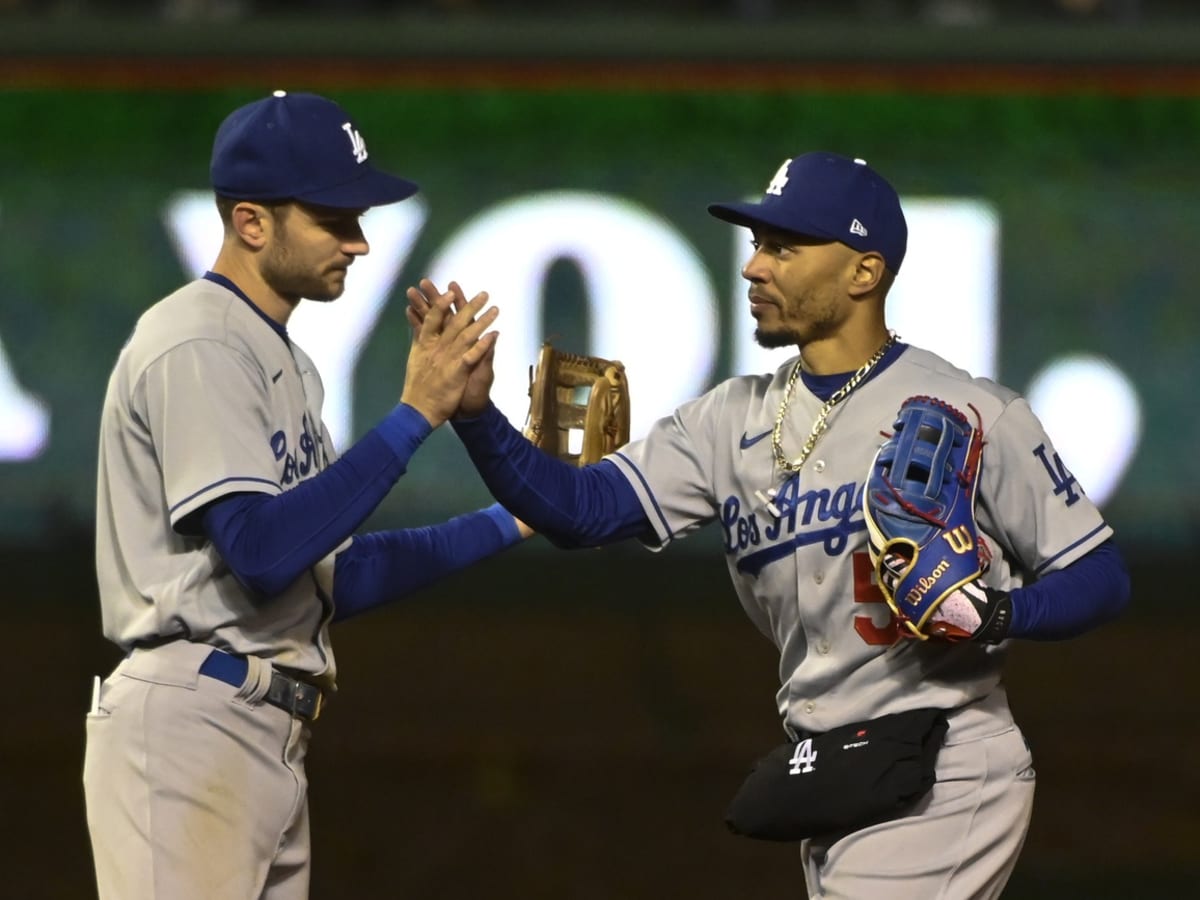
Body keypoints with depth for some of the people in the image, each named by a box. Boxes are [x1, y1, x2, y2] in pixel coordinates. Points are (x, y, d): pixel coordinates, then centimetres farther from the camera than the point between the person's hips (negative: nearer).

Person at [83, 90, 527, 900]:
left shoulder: (281, 361, 20)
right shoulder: (195, 347, -11)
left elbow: (331, 578, 20)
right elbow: (263, 550, -22)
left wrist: (507, 522, 13)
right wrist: (415, 415, -20)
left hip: (271, 739, 10)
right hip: (191, 728, -10)